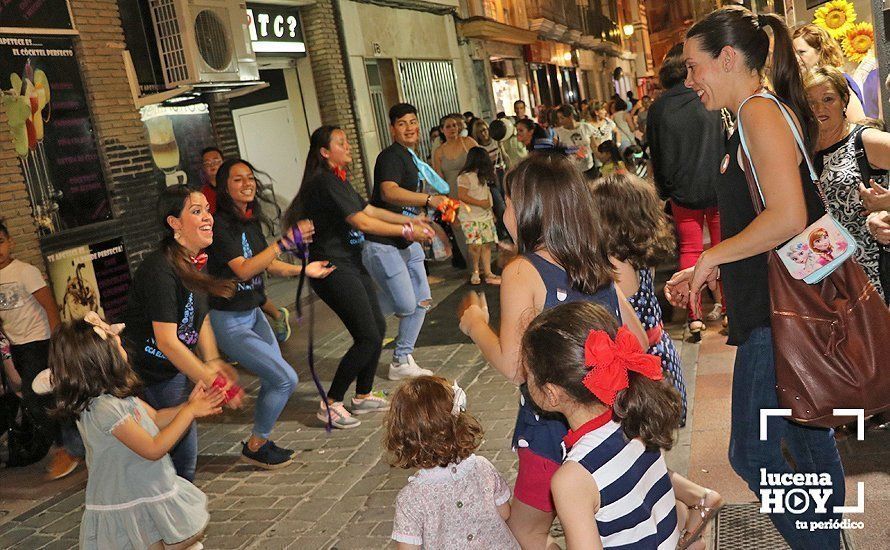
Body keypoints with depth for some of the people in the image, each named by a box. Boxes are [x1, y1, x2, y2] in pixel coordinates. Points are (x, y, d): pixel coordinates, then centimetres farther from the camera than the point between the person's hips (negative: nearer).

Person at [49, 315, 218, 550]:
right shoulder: (104, 408, -28)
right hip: (129, 508, -9)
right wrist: (190, 411, -17)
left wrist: (190, 404, -3)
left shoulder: (116, 394, 0)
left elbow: (156, 418, 12)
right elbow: (153, 449, -24)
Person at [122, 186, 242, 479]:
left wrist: (213, 361, -2)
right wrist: (211, 380, -25)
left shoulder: (194, 262, 3)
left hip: (177, 369, 9)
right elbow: (166, 340, -27)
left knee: (185, 452, 17)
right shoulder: (160, 270, -25)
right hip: (151, 376, -9)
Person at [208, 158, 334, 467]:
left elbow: (267, 264, 15)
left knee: (273, 382, 8)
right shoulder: (221, 224, -19)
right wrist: (285, 242, -34)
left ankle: (261, 443, 27)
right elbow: (243, 269, -29)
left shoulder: (251, 220, 6)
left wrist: (303, 270, 1)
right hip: (229, 321, -8)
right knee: (285, 379, -9)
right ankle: (254, 447, 10)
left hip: (254, 313, 8)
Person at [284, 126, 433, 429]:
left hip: (351, 264, 10)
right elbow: (362, 222, -19)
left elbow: (371, 210, 17)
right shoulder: (325, 182, -16)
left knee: (378, 328, 11)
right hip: (333, 269, -10)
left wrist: (410, 219, 9)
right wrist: (406, 232, -14)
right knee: (368, 337, -10)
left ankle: (363, 397, 24)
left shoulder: (338, 181, 16)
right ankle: (331, 404, 1)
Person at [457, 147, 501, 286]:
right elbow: (462, 196, -17)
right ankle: (475, 272, 6)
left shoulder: (482, 176, 15)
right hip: (470, 217, -8)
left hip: (485, 216, 8)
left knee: (487, 244, 3)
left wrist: (491, 211, 14)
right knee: (476, 246, -11)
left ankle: (487, 273, 6)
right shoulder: (465, 177, -11)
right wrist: (480, 203, -16)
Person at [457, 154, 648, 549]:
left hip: (554, 433, -7)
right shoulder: (600, 268, 3)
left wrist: (474, 322, -6)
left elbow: (512, 366, -22)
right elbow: (639, 344, 9)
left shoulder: (522, 272, -17)